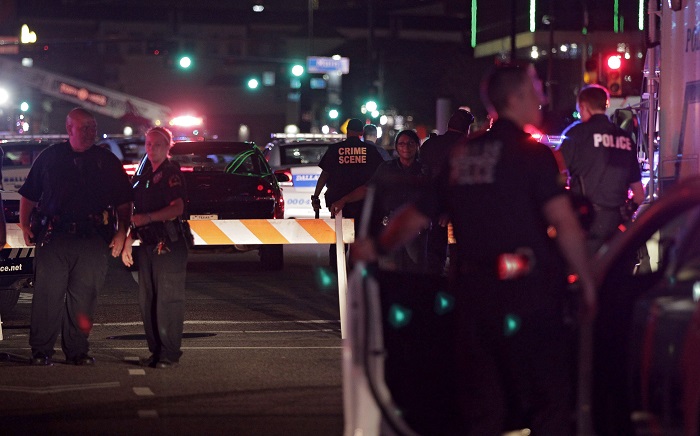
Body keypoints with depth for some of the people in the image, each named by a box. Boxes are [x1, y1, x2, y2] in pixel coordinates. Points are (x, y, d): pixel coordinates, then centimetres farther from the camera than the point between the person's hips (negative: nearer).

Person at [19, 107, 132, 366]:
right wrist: (25, 225, 2)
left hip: (92, 240, 1)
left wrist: (121, 232, 3)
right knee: (47, 294, -7)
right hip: (53, 236, -1)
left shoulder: (108, 162, 13)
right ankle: (41, 351, -1)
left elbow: (123, 202, 15)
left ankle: (77, 350, 9)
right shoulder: (50, 157, 11)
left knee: (83, 298, 0)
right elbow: (29, 195, 14)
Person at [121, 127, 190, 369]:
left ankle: (170, 354, -7)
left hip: (169, 246, -8)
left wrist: (147, 218, -25)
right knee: (147, 301, 9)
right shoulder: (143, 176, 17)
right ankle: (156, 351, 15)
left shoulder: (172, 174, -6)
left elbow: (177, 209, -18)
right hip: (148, 246, 8)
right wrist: (128, 243, 18)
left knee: (168, 301, -8)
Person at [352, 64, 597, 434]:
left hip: (472, 288, 5)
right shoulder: (532, 153, -6)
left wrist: (376, 247, 32)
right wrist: (586, 279, -7)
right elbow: (564, 223, -16)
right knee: (550, 403, 4)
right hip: (528, 292, -5)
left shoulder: (460, 155, 10)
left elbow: (415, 217, 15)